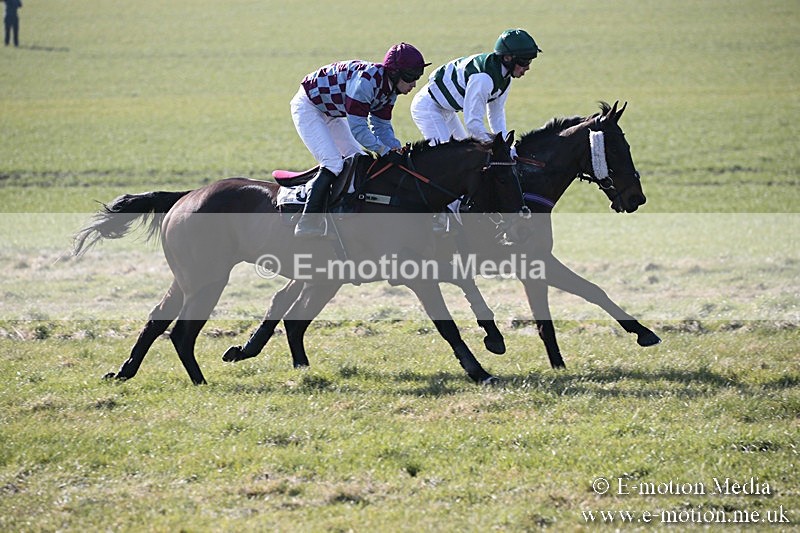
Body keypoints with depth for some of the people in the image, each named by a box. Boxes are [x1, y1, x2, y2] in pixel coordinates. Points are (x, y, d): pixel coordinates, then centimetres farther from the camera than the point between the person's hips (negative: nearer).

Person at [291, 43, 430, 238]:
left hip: (331, 114, 10)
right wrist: (384, 151, -35)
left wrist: (397, 149, -14)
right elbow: (357, 127, -33)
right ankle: (307, 225, -19)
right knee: (333, 164, -20)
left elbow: (381, 126, 2)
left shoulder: (389, 88, -5)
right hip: (308, 107, -10)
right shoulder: (367, 80, -34)